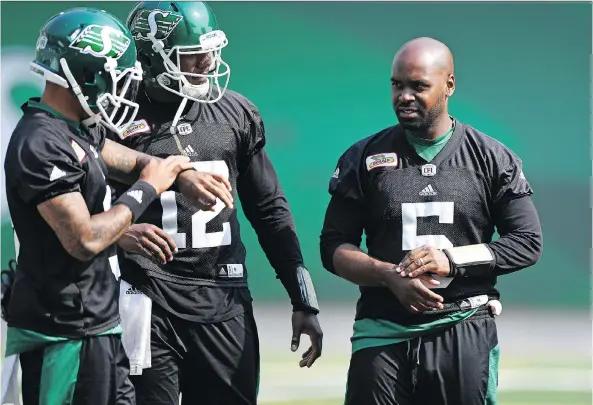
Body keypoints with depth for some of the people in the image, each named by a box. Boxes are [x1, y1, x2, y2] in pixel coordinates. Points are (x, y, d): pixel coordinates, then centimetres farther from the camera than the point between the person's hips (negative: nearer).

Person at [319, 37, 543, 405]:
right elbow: (334, 247, 4)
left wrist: (452, 260, -13)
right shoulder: (363, 159, 6)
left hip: (465, 332, -1)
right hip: (383, 331, 1)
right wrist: (389, 275, -14)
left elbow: (528, 243, 1)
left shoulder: (492, 159, 3)